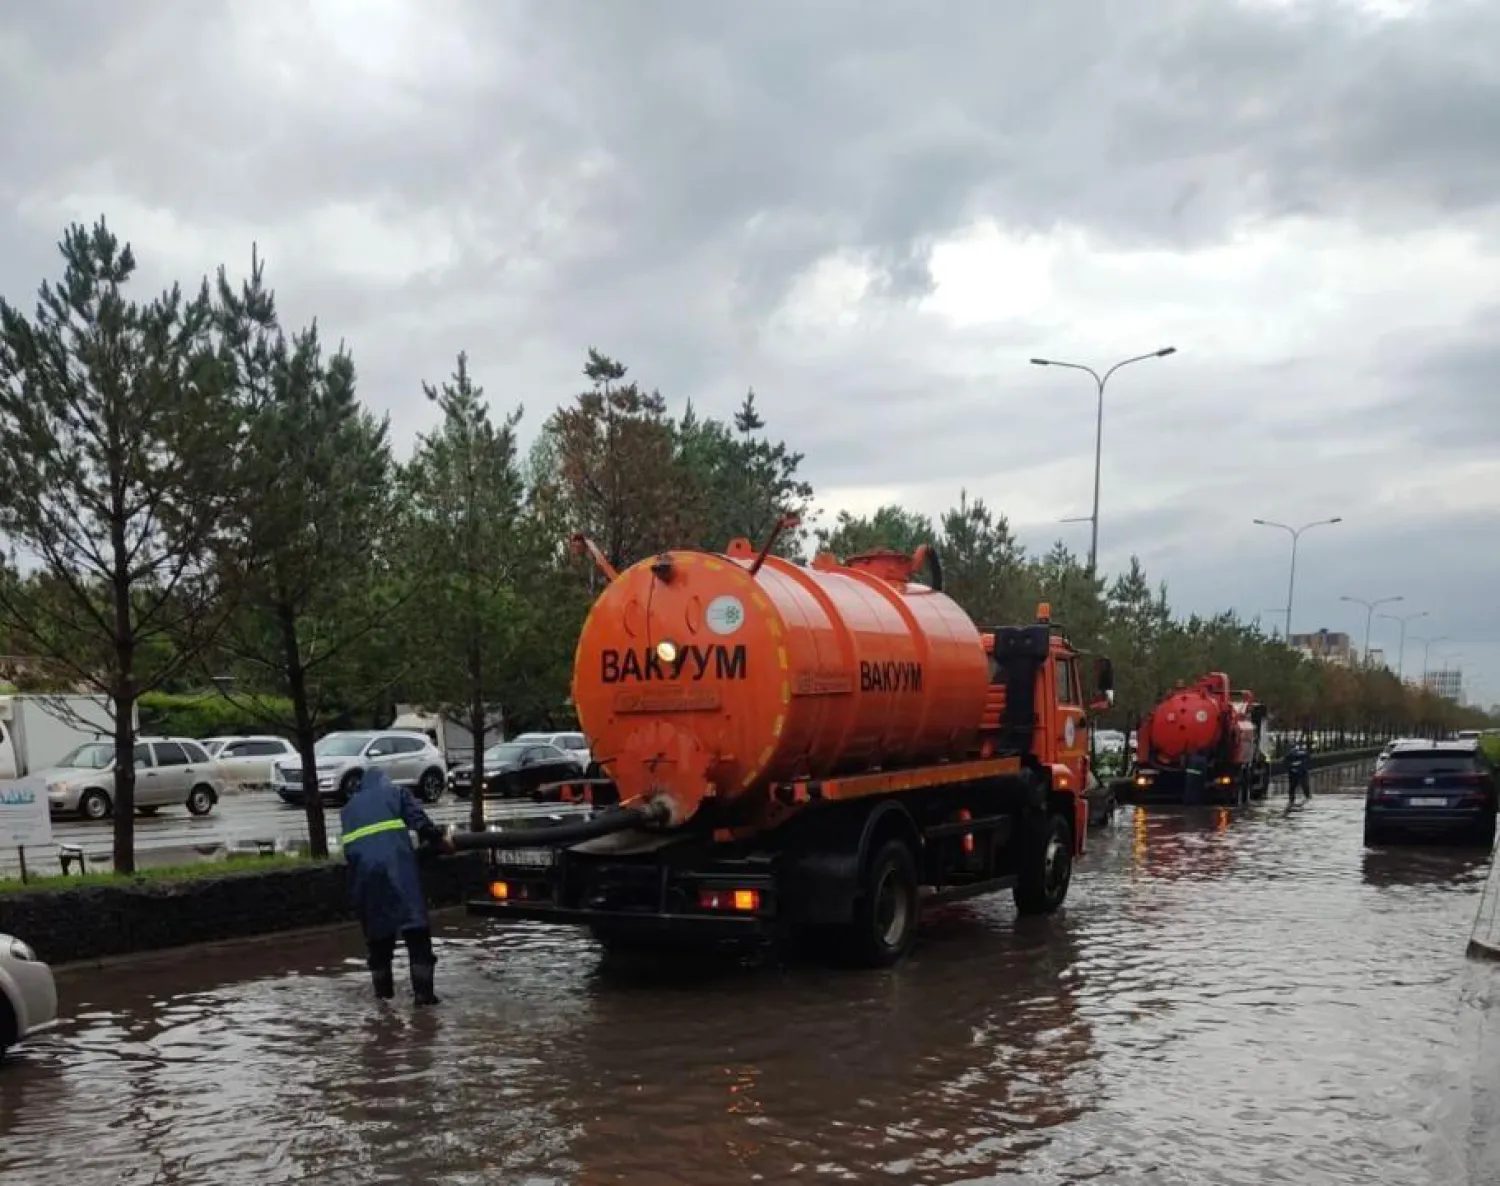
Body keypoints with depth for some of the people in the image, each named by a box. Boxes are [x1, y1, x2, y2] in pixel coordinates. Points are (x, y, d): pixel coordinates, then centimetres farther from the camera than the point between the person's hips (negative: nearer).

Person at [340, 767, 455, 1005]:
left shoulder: (348, 807, 31)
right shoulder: (396, 792, 21)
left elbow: (348, 845, 25)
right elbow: (419, 820, 6)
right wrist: (440, 839, 14)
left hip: (362, 870, 4)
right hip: (396, 863, -4)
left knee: (377, 931, 15)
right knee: (415, 925, -5)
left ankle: (383, 989, 21)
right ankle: (423, 991, -12)